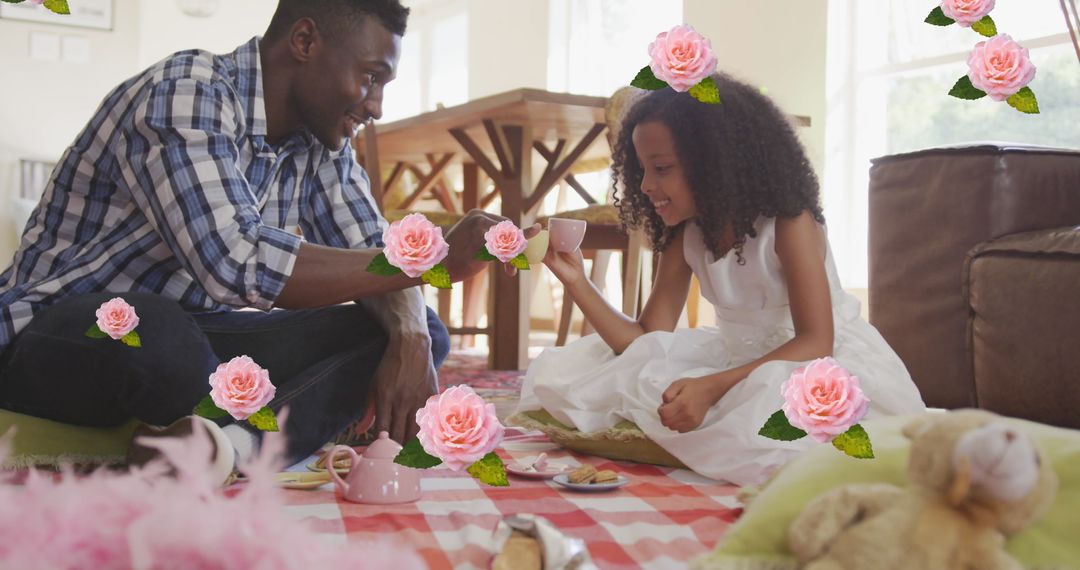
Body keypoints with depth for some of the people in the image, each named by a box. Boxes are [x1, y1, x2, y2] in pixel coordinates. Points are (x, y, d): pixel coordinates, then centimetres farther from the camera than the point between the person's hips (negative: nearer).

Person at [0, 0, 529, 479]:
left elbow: (375, 259, 2)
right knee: (156, 335, -43)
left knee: (422, 332, -8)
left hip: (193, 335, 7)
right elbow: (235, 262, -36)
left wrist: (410, 337, -23)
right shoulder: (185, 92, -22)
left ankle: (232, 441, -27)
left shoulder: (321, 139, 2)